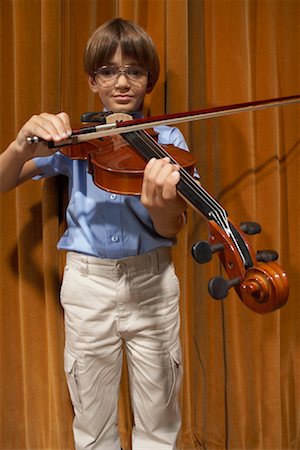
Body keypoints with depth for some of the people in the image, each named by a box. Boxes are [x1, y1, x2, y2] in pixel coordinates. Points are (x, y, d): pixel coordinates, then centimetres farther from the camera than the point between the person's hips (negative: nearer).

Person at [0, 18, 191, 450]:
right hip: (88, 283, 1)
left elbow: (172, 228, -9)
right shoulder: (74, 137, 4)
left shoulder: (166, 140, 1)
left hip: (151, 280, 0)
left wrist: (162, 206, -33)